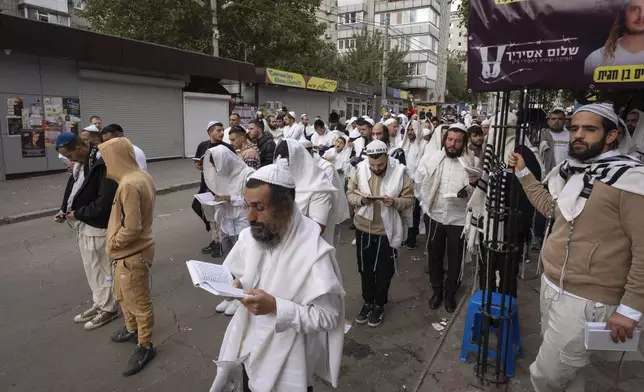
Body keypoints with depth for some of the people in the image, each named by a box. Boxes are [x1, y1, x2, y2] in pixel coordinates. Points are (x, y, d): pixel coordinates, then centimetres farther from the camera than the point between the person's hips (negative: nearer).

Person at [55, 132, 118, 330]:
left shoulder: (103, 165, -23)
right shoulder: (80, 164, 6)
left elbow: (104, 203, -26)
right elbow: (73, 188, 17)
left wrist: (78, 214, -15)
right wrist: (65, 210, 1)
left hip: (98, 227, -9)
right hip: (84, 225, 9)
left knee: (102, 269, 5)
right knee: (91, 269, 19)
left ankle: (108, 308, 21)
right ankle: (99, 304, 34)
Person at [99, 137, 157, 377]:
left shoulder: (129, 185, -28)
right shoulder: (141, 176, 2)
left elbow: (131, 228, -28)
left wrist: (112, 243, -11)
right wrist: (116, 243, 14)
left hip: (132, 254, -10)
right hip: (129, 252, 10)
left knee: (139, 301, 7)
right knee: (123, 295, 28)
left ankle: (145, 346, 24)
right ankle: (132, 329, 48)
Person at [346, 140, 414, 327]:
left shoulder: (399, 172, -13)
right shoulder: (360, 170, -6)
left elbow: (409, 200, -8)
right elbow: (350, 193, 1)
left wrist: (395, 202, -29)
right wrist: (361, 200, -21)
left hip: (387, 230, -2)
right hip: (363, 228, 3)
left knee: (383, 270, 12)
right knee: (365, 268, 17)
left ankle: (379, 304, 33)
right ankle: (368, 301, 38)